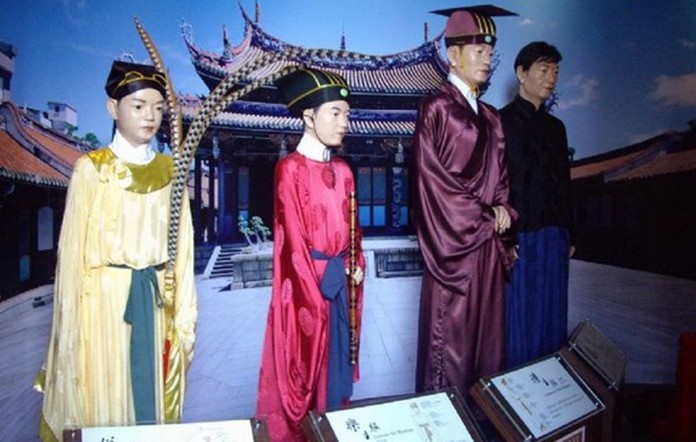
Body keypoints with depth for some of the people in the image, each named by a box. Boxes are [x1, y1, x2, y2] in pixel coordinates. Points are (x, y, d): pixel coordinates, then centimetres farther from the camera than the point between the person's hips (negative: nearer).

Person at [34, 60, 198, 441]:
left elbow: (182, 246, 6)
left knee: (153, 400, 12)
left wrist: (185, 321, 5)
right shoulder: (90, 168, -3)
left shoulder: (170, 170, 6)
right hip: (104, 298, -3)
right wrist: (72, 326, -5)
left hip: (157, 300, 3)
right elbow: (72, 250, -3)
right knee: (101, 404, 8)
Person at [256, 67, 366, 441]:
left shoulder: (342, 170, 8)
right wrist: (315, 298, -14)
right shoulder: (290, 168, -12)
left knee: (336, 359, 17)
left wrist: (356, 266, 0)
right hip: (305, 284, -6)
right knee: (301, 367, 7)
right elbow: (293, 240, -14)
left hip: (340, 281, 7)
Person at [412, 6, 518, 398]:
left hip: (488, 243, 7)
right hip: (454, 243, -7)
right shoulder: (436, 109, -7)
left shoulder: (491, 118, 15)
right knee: (451, 336, 1)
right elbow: (435, 180, -13)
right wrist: (486, 217, -8)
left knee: (486, 334, 12)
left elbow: (500, 178, 17)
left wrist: (503, 212, -3)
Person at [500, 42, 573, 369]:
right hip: (518, 235, -6)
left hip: (554, 236, 6)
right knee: (518, 320, 2)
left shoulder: (555, 126, 15)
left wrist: (568, 234, 14)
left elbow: (564, 183, 17)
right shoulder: (502, 121, -4)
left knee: (552, 319, 12)